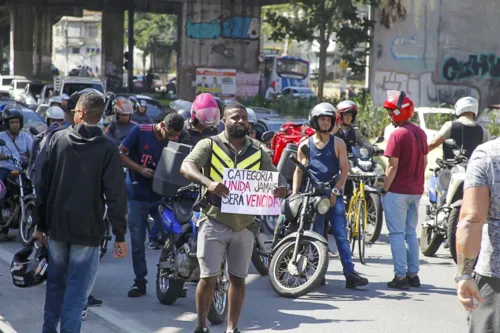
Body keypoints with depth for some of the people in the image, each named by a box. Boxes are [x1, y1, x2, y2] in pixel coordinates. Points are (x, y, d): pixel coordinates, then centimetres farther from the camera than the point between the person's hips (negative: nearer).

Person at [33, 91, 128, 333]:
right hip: (88, 231, -3)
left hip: (56, 225, 3)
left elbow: (44, 184, 3)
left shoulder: (57, 139, -1)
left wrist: (40, 223, 11)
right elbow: (116, 195, -12)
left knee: (55, 281, 18)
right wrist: (120, 235, -5)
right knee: (78, 288, 1)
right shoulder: (107, 149, -9)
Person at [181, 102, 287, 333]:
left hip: (244, 225, 3)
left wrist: (279, 190, -20)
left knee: (238, 278, 9)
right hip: (214, 222, -3)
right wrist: (208, 182, -35)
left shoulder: (258, 153, 11)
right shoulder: (210, 145, -1)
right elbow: (186, 167, -15)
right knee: (208, 277, -2)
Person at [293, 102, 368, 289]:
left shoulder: (338, 143, 5)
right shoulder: (305, 145, 9)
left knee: (341, 236, -5)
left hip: (334, 196, -1)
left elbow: (344, 170, 1)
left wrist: (335, 191, -10)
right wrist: (294, 193, -4)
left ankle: (350, 274, -9)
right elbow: (298, 170, 8)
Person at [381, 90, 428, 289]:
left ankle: (400, 277, -1)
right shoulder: (420, 133, 8)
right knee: (411, 232, 15)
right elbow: (424, 162, 14)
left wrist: (384, 190, -9)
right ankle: (413, 274, 17)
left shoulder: (398, 135, -15)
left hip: (397, 191, -7)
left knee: (397, 234, -1)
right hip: (416, 191, 7)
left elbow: (392, 166, -16)